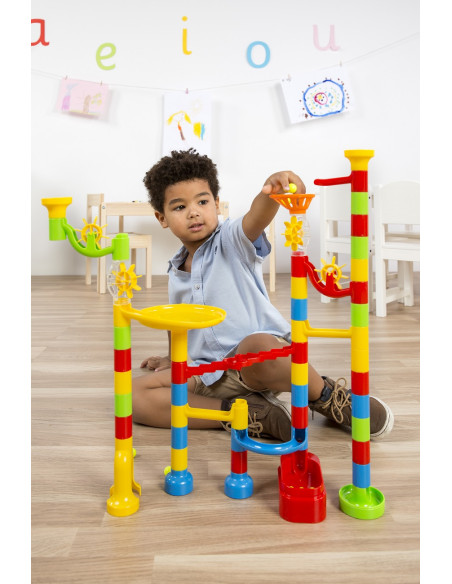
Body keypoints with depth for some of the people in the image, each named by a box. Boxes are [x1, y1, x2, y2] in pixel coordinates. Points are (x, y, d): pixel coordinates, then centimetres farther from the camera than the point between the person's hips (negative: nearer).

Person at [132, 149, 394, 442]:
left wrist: (271, 190, -46)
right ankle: (256, 416, -17)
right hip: (212, 374, 6)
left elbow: (256, 217, -26)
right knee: (136, 393, -15)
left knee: (256, 346, -44)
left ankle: (326, 396, -9)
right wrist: (173, 358, 32)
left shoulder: (232, 240, -1)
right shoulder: (176, 271, 16)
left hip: (264, 352, -6)